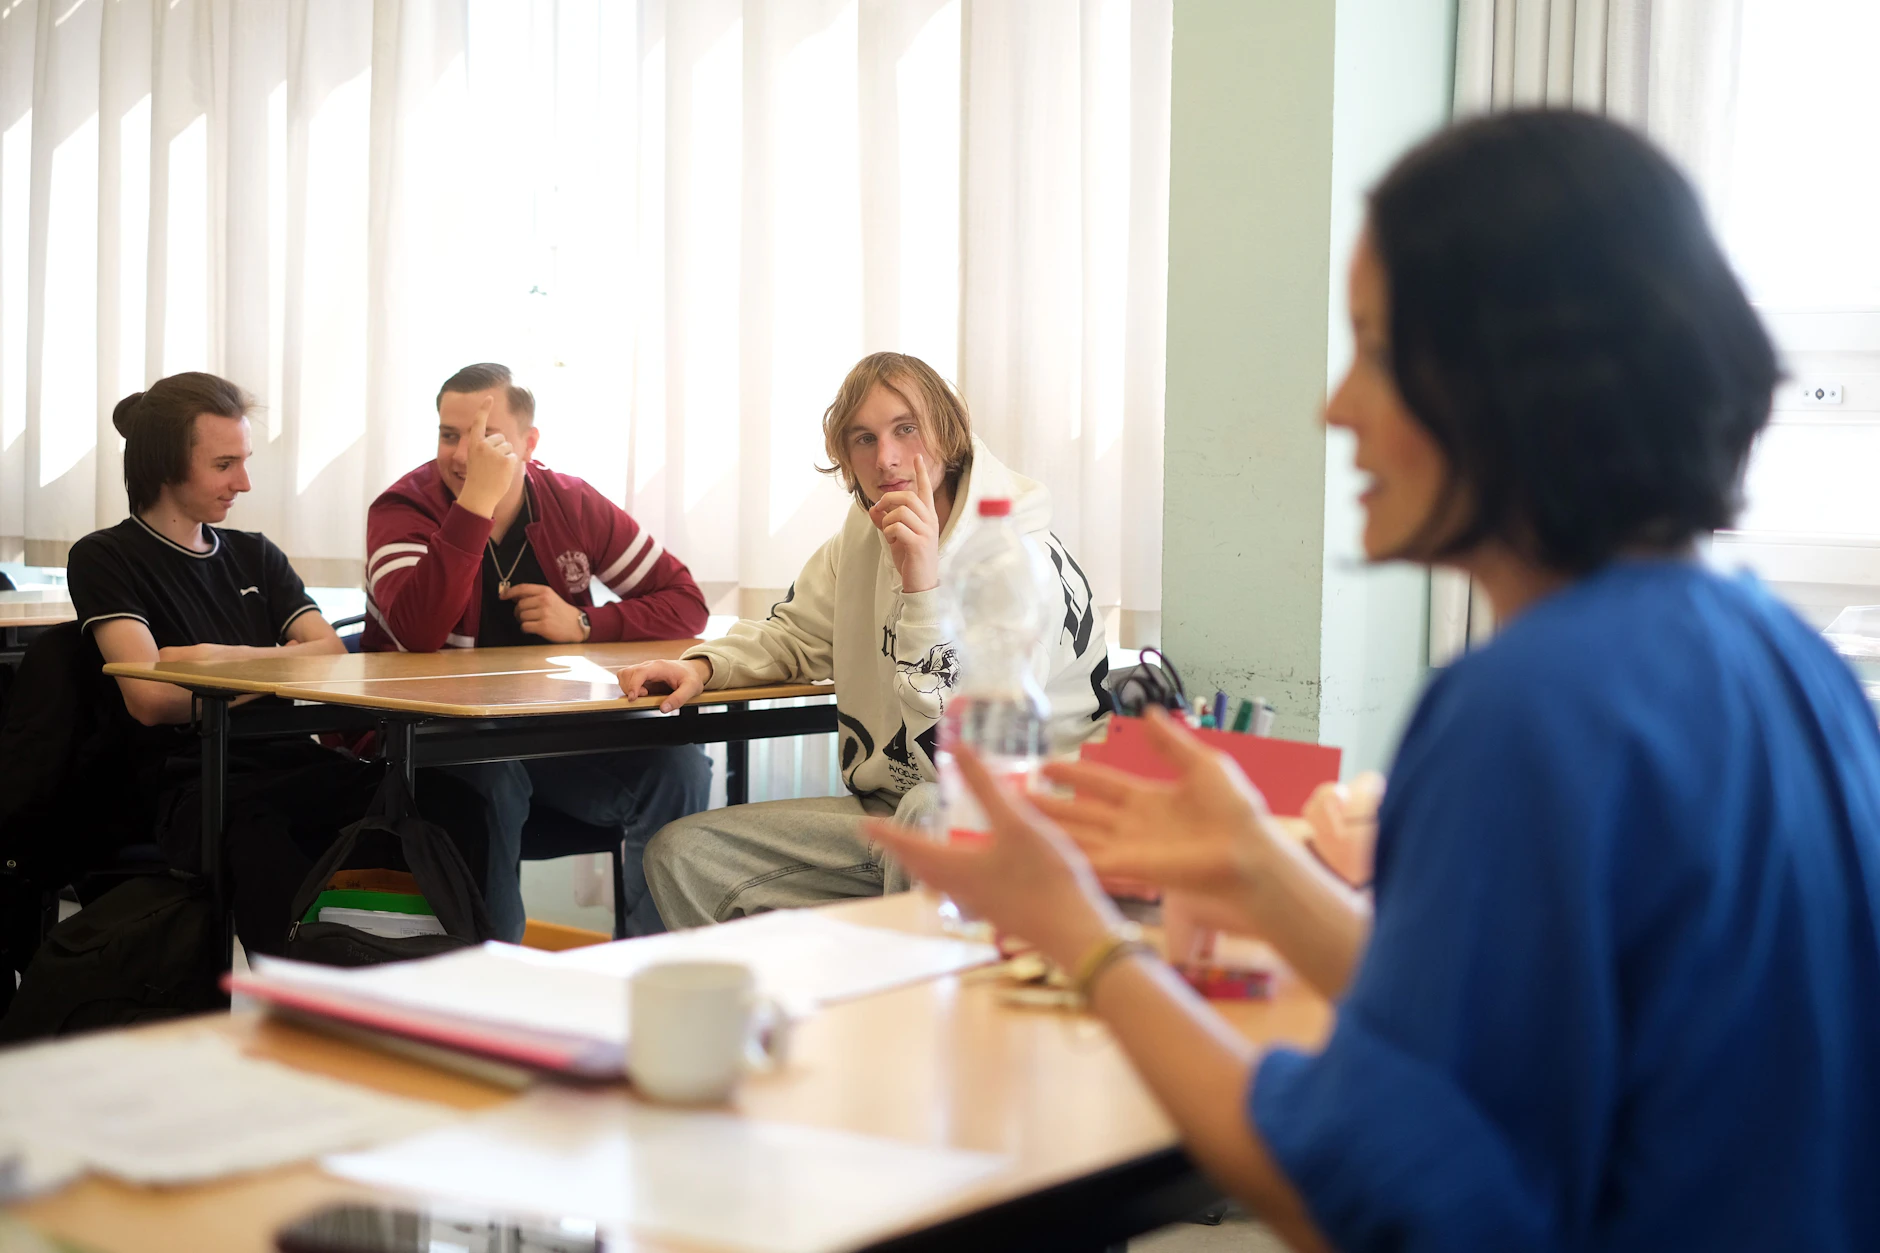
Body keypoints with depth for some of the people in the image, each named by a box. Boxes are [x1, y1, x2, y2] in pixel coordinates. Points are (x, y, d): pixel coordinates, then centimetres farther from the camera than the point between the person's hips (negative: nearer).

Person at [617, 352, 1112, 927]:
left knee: (933, 812, -42)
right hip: (883, 810, 8)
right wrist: (702, 667, 1)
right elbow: (793, 635, 22)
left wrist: (924, 587, -33)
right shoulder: (863, 533, 5)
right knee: (680, 853, -3)